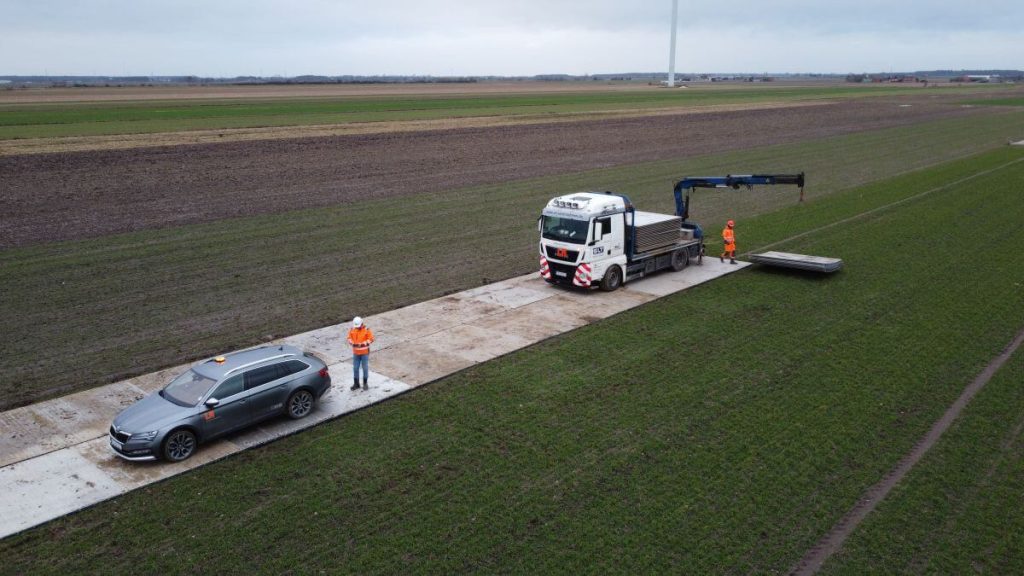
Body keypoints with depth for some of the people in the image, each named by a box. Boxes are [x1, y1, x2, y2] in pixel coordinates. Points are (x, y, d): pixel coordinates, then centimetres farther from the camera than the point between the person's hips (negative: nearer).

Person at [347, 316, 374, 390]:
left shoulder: (366, 330, -11)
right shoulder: (352, 330, -1)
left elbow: (371, 339, -11)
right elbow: (349, 338, 9)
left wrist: (363, 344, -22)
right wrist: (352, 342, -12)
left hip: (365, 352, -3)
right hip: (356, 353, 3)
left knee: (365, 368, 5)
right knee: (355, 368, 7)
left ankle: (365, 383, 18)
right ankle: (356, 384, 20)